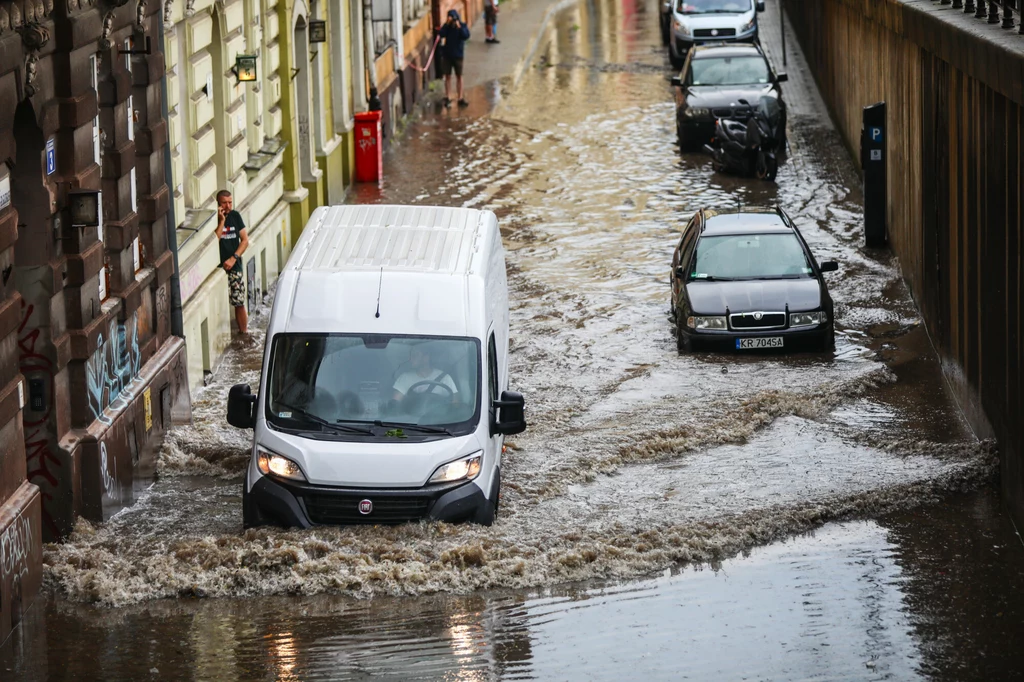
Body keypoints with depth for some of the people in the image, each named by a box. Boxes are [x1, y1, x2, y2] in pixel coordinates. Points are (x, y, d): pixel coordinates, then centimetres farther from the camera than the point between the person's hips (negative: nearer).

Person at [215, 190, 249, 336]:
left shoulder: (235, 216, 6)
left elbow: (245, 240, 6)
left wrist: (233, 258, -6)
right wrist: (221, 221, -20)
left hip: (235, 267, 4)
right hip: (218, 268, -4)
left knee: (240, 303, 5)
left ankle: (244, 332, 15)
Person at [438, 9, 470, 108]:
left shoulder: (462, 26, -7)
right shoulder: (446, 26, -6)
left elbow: (466, 36, -21)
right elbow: (441, 34, -21)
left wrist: (459, 27, -30)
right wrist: (447, 24, -28)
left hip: (458, 54, 0)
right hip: (446, 54, 0)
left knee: (459, 76, 8)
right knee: (447, 76, 4)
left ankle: (460, 98, 14)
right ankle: (448, 98, 8)